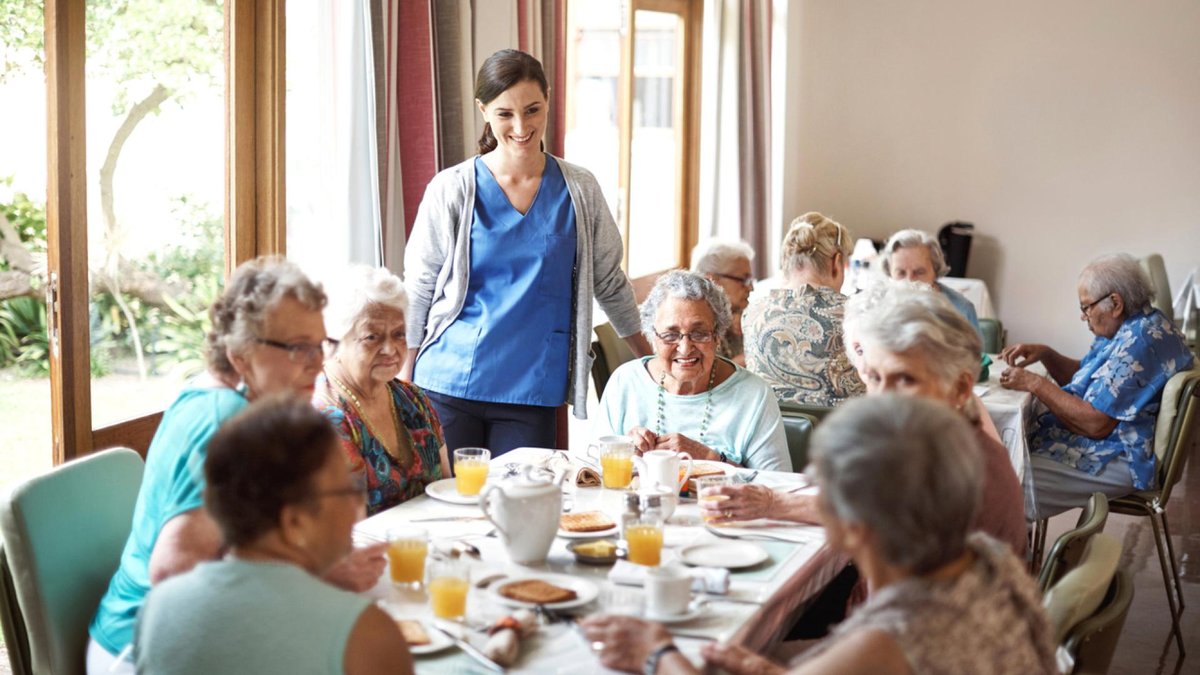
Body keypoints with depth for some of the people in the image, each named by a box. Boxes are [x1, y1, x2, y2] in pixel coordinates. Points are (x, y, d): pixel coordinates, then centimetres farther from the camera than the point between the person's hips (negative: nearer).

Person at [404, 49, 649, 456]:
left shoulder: (579, 191, 4)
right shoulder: (451, 190, 0)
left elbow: (609, 284, 14)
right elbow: (417, 291, 4)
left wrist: (650, 360, 17)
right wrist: (403, 380, 1)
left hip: (533, 394, 1)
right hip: (447, 388, -1)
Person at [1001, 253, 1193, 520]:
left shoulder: (1139, 344, -23)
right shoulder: (1131, 329, 11)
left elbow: (1096, 424, -25)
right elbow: (1085, 377, 23)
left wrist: (1035, 383, -17)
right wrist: (1045, 354, 4)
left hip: (1117, 464, -12)